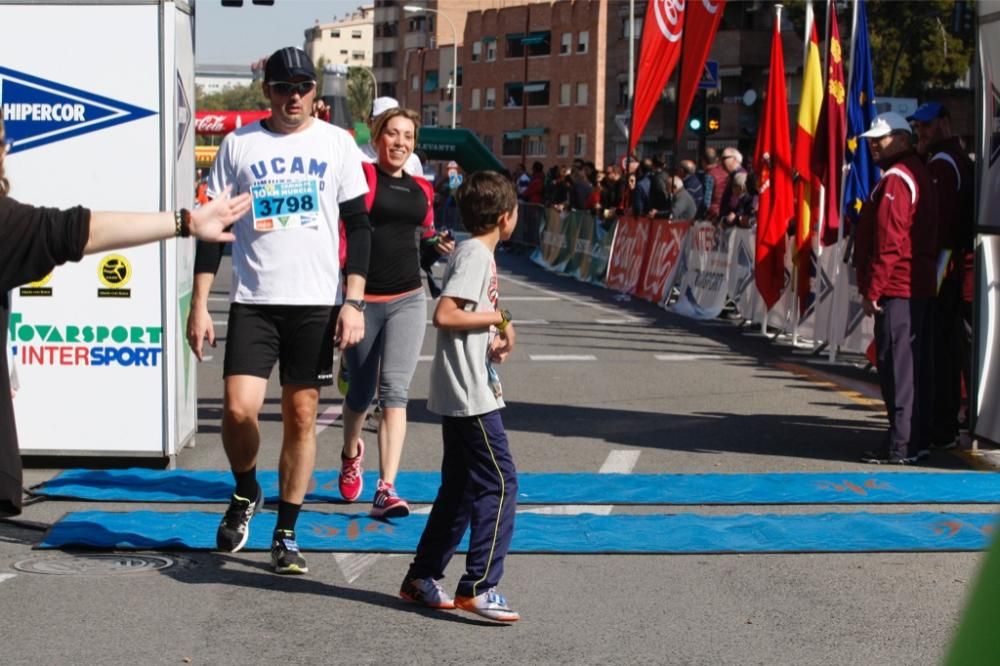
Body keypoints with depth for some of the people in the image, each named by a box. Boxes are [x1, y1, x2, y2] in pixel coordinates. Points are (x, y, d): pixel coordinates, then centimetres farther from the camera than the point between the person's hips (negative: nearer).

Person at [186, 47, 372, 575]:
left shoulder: (337, 143, 4)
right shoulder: (239, 143, 4)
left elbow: (358, 224, 5)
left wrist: (354, 302, -5)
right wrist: (200, 304, -1)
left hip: (316, 303, 0)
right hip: (252, 301, 0)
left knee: (301, 415, 3)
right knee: (239, 408, -13)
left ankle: (285, 537, 14)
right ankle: (246, 493, 17)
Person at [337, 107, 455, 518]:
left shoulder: (421, 190, 12)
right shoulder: (361, 175, -4)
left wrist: (439, 245, 10)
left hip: (407, 299, 3)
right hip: (363, 299, -3)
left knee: (395, 390, -8)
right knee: (361, 392, 10)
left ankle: (386, 489, -13)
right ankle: (351, 454, 42)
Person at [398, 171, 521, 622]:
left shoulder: (476, 253, 16)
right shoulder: (476, 255, -14)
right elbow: (444, 314, -24)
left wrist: (492, 340, 5)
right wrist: (498, 317, -14)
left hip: (463, 393, 10)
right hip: (470, 395, -10)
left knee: (460, 489, 14)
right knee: (499, 484, -8)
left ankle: (422, 578, 20)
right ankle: (478, 586, -7)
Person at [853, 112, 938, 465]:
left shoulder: (895, 180, -14)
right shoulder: (918, 172, 18)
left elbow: (889, 242, -20)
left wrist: (872, 289, -17)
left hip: (897, 289, -10)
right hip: (919, 286, 10)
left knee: (896, 366, -8)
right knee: (915, 365, 14)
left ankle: (901, 446, -8)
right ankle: (917, 438, 20)